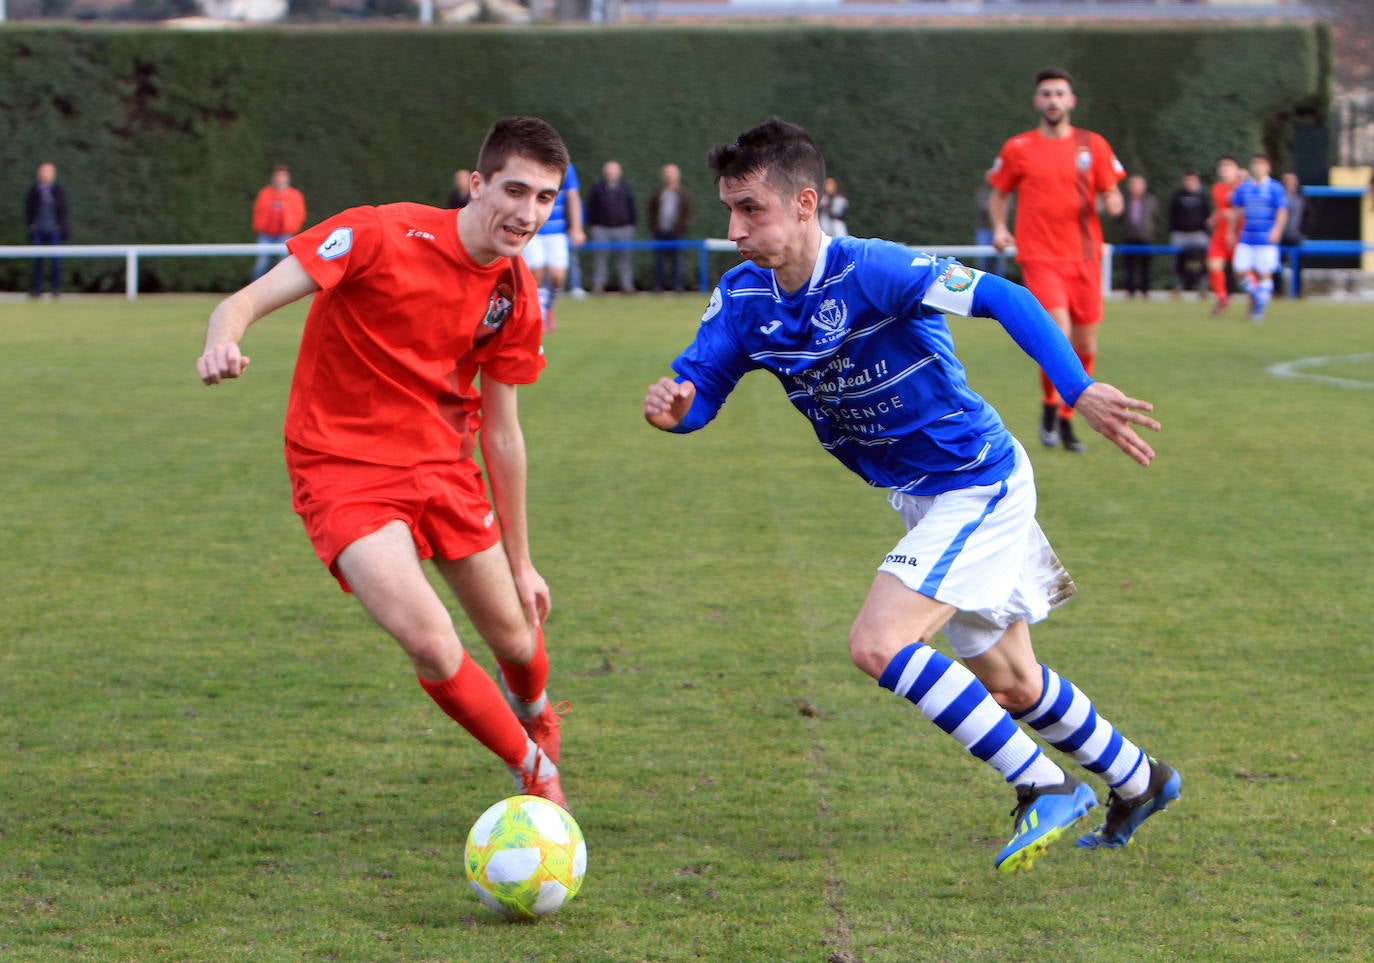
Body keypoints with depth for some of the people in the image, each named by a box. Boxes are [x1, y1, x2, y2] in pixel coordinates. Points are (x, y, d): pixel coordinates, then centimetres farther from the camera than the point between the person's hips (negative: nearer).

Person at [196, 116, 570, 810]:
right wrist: (222, 340, -47)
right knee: (428, 640, -23)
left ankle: (534, 716, 51)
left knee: (515, 638, 12)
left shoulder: (516, 297, -1)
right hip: (343, 467, -5)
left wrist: (520, 561, 13)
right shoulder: (380, 235, -19)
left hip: (442, 463, 5)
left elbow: (501, 433, 9)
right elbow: (249, 300, -22)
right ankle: (534, 770, 2)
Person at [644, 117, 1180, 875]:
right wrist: (672, 408, -29)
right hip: (925, 500, 8)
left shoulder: (868, 271, -26)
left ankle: (1046, 789, -13)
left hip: (979, 485, -8)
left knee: (878, 643, -22)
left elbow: (1002, 299, -28)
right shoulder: (743, 299, -4)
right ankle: (1137, 782, 41)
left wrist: (1078, 391, -38)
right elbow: (699, 386, -3)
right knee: (1007, 682, 19)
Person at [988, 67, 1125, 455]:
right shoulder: (1018, 149, 4)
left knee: (1085, 347, 5)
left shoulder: (1094, 146, 7)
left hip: (1084, 257, 3)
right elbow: (999, 194, 15)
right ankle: (1050, 406, 2)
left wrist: (1112, 202, -12)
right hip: (1040, 257, -3)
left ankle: (1066, 419, 23)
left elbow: (1112, 195, 11)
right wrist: (999, 227, -3)